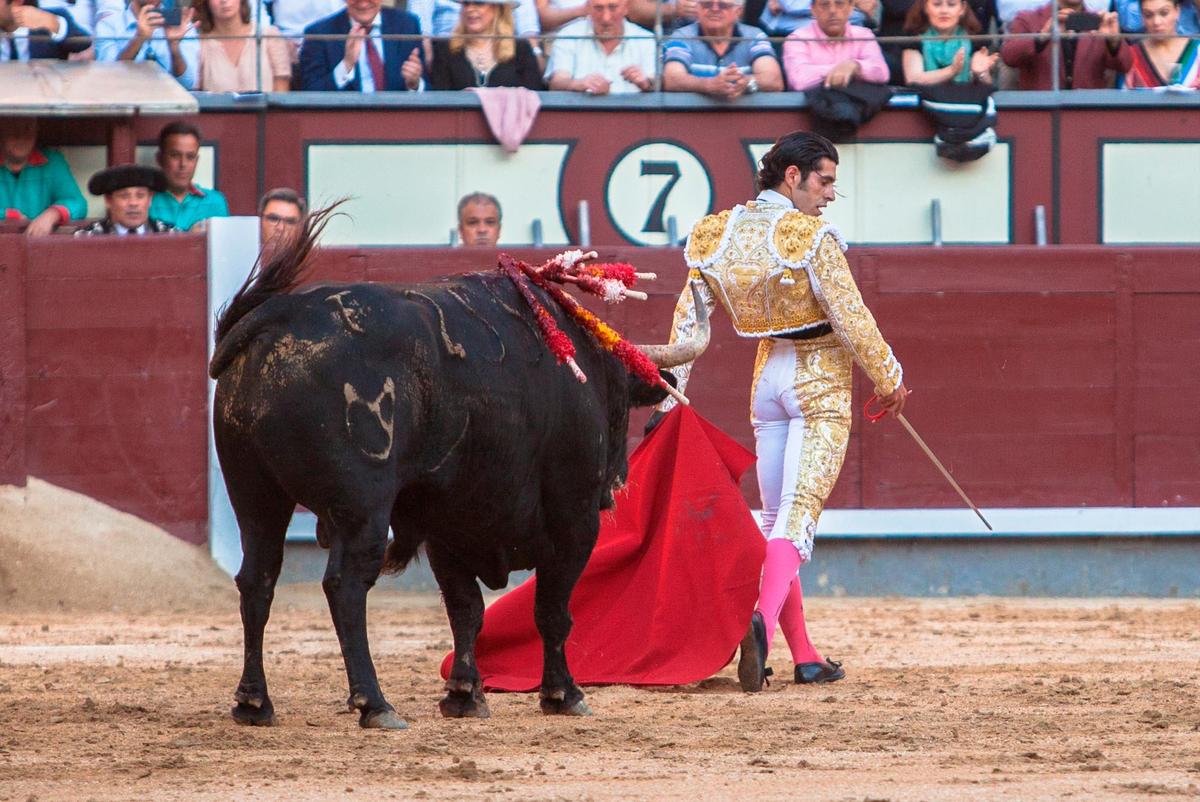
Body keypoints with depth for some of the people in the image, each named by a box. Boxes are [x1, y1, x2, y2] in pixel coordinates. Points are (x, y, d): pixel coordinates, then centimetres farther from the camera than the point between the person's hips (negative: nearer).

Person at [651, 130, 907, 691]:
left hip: (767, 381, 6)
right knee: (799, 514, -13)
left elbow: (688, 323, 3)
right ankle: (763, 618, -37)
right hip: (822, 382, -6)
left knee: (776, 519, 15)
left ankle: (804, 655, 17)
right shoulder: (812, 238, -17)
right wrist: (888, 379, -1)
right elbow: (853, 321, -15)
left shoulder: (717, 237, 1)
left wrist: (670, 398, 6)